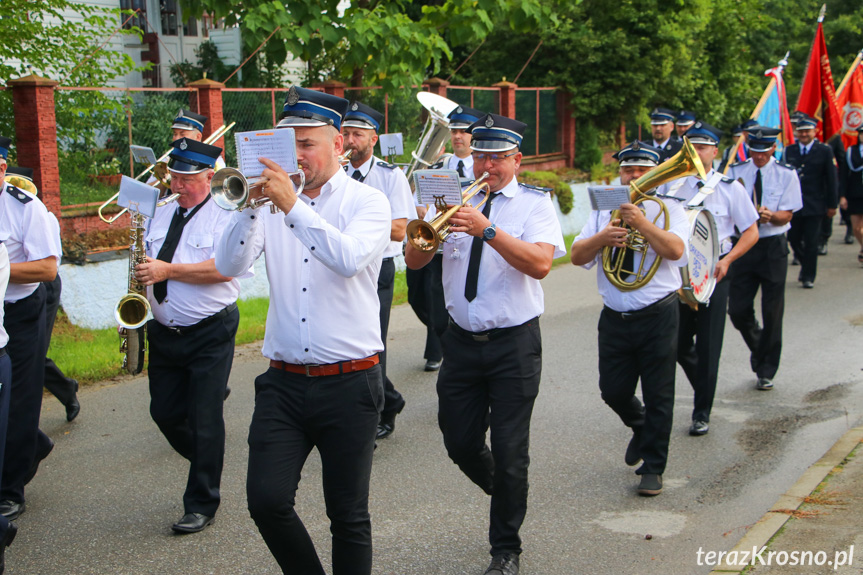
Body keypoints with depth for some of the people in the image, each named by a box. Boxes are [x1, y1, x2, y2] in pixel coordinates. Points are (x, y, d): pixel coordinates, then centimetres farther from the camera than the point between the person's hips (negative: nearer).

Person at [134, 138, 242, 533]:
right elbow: (147, 265, 22)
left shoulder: (224, 215, -7)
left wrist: (168, 270, -23)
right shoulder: (160, 215, 12)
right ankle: (206, 464, 36)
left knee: (204, 419, -3)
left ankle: (201, 506, 9)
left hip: (211, 333, -6)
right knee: (164, 412, 10)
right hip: (164, 332, 6)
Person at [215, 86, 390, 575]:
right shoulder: (272, 200, 8)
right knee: (266, 500, -5)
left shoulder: (367, 201, -1)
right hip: (284, 382, 3)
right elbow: (229, 265, -4)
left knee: (349, 516, 5)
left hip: (349, 384, -3)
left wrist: (293, 205, -26)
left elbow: (351, 258, -22)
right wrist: (250, 206, -17)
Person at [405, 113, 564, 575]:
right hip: (462, 341, 4)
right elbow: (413, 261, -1)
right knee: (461, 444, 10)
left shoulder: (534, 204, -2)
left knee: (509, 451, 0)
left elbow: (540, 264, -20)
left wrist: (487, 230, -30)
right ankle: (502, 492, 43)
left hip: (513, 343, -4)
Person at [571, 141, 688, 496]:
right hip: (615, 317, 3)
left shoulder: (668, 209, 2)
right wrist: (602, 237, -16)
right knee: (613, 391, 8)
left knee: (658, 396, 1)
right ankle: (641, 429, 40)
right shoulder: (604, 210, 11)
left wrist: (641, 223, -23)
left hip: (658, 316, -3)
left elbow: (676, 250, -16)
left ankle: (653, 468, 13)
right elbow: (577, 255, 2)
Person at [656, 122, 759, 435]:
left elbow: (751, 232, 2)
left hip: (713, 272, -2)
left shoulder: (730, 188, -2)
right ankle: (704, 389, 36)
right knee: (680, 344, 7)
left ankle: (702, 413, 14)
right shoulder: (670, 183, 2)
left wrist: (726, 260, -12)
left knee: (708, 346, 0)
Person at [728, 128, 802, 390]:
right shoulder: (736, 172, 3)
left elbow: (786, 215, -5)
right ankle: (758, 347, 31)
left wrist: (771, 216, -26)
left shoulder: (786, 175, -1)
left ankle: (766, 371, 16)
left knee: (772, 311, 2)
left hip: (773, 246, -2)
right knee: (737, 309, 0)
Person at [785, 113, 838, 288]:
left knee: (811, 242, -2)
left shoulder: (824, 151, -1)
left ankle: (809, 277, 10)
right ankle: (805, 266, 32)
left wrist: (832, 204, -3)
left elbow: (831, 180, 0)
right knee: (794, 239, 7)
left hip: (814, 206, -3)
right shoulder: (789, 151, 7)